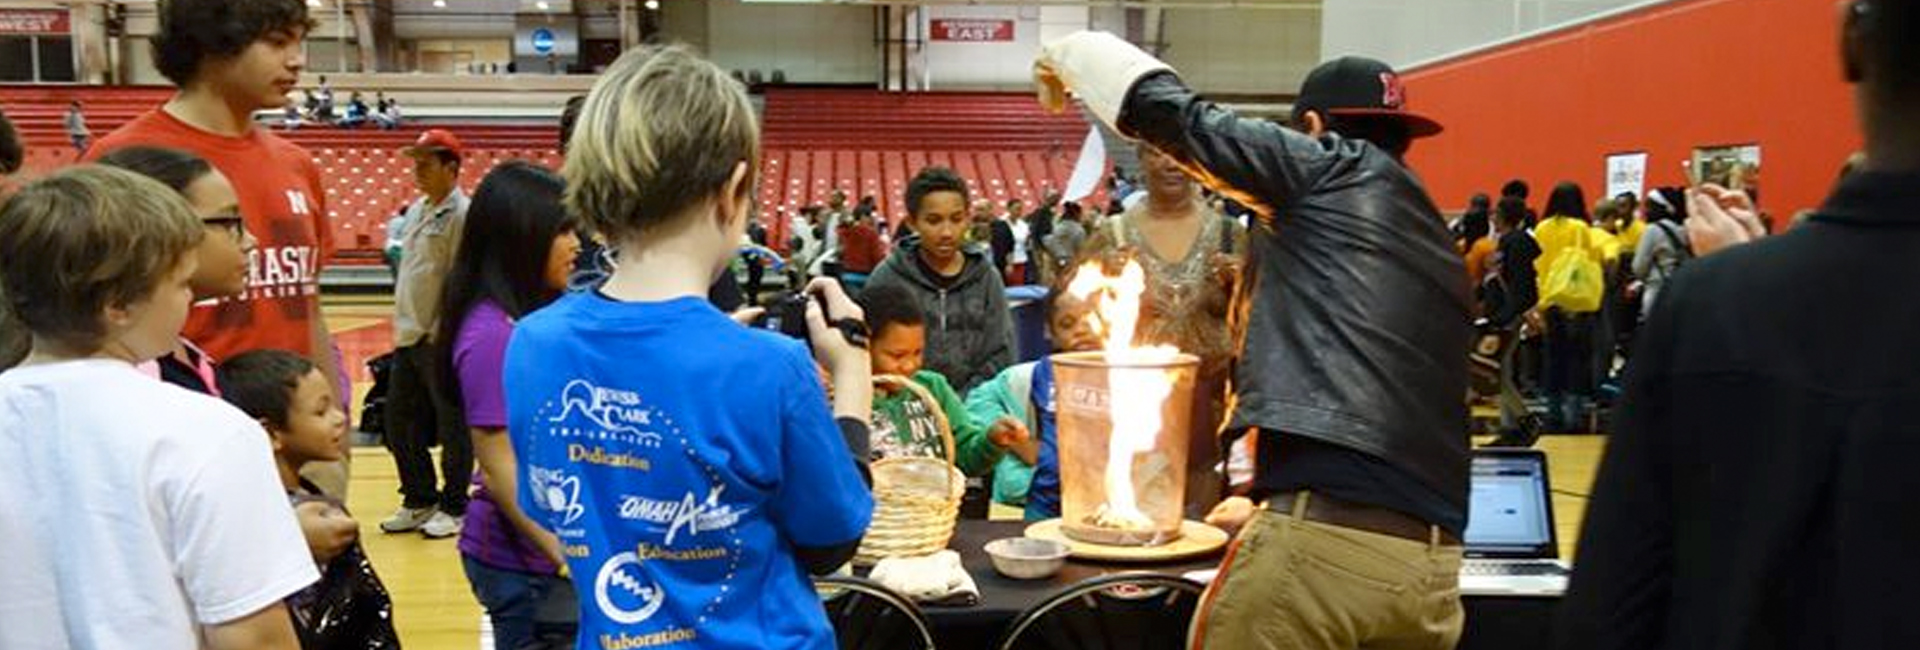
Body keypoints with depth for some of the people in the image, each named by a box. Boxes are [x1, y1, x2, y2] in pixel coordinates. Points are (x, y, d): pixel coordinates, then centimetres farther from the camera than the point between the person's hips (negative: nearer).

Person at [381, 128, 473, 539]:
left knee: (452, 425, 2)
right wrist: (403, 325, 15)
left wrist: (442, 332, -18)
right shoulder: (416, 210, 14)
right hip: (409, 335, 9)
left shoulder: (461, 215, -12)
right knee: (399, 421, 14)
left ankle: (453, 507, 14)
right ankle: (419, 501, 27)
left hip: (441, 340, -9)